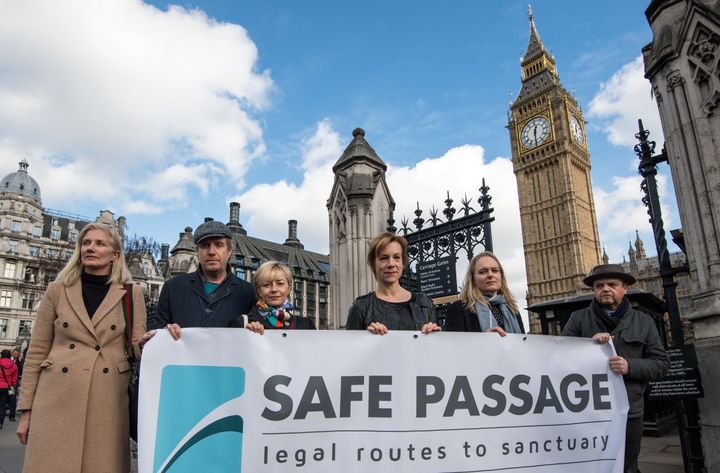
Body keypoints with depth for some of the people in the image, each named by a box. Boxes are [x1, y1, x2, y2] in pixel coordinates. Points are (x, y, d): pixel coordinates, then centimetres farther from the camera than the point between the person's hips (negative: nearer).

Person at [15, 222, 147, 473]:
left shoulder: (131, 294, 5)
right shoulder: (57, 290, 8)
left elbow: (136, 347, 3)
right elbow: (36, 352, 9)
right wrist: (26, 409, 6)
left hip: (108, 402, 0)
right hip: (58, 399, 1)